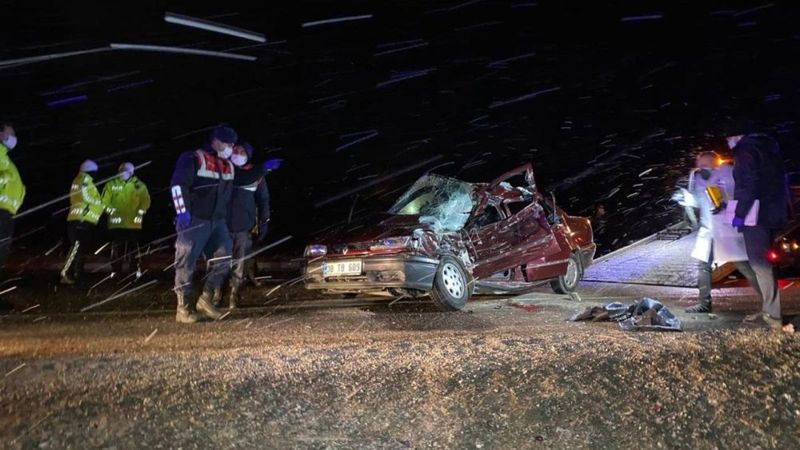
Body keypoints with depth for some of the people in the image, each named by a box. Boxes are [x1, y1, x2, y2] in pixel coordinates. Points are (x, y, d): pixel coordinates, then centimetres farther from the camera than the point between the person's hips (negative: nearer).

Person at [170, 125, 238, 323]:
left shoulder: (228, 166, 16)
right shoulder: (193, 159, -7)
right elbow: (178, 184, -15)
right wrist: (182, 212, -20)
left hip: (217, 221, 7)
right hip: (194, 221, -7)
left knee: (223, 259, 1)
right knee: (187, 262, -3)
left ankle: (205, 300, 14)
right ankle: (182, 309, 4)